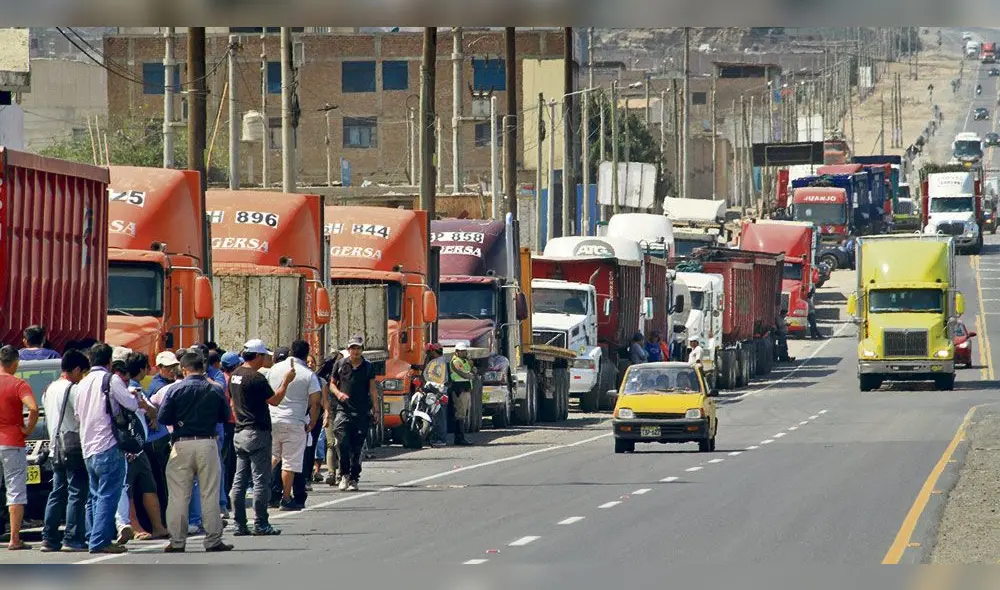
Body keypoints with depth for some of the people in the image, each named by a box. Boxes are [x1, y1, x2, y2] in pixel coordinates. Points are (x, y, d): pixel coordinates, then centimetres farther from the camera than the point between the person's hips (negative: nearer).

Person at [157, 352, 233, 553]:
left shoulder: (177, 389, -5)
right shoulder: (214, 390, 1)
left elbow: (163, 417, -5)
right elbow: (225, 416, 12)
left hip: (182, 444, -1)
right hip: (207, 444, 1)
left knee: (179, 496, 4)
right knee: (210, 495, 5)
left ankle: (177, 541, 4)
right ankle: (213, 541, 5)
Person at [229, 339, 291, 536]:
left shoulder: (235, 375, 10)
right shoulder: (256, 378, -16)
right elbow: (275, 400, -12)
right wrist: (286, 381, -1)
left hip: (239, 432, 9)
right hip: (257, 433, -9)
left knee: (240, 480, 8)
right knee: (261, 480, -4)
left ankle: (239, 525, 8)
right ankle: (260, 524, -4)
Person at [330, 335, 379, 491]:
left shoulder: (368, 367, 8)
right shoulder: (341, 364, 7)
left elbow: (372, 389, 11)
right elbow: (332, 383, 15)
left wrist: (376, 410, 6)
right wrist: (338, 393, -7)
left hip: (362, 412, 1)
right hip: (344, 409, -1)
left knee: (357, 448, 2)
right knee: (343, 443, -14)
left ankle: (353, 479, 9)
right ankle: (344, 474, 1)